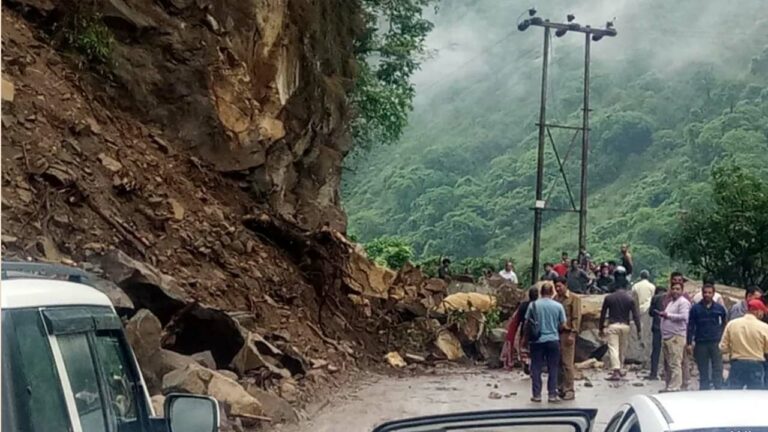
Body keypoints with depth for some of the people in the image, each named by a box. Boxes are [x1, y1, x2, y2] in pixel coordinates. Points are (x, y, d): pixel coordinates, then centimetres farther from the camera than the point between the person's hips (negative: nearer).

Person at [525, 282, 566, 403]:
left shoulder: (533, 305, -5)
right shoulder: (558, 306, -5)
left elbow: (527, 322, 1)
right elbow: (562, 324, 2)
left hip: (537, 340, 0)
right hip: (553, 340, 0)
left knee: (536, 368, 8)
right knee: (553, 369, 9)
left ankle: (537, 395, 9)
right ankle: (552, 394, 9)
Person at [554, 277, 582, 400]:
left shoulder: (574, 299, -1)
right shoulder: (555, 299, 14)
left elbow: (576, 318, -6)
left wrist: (573, 333, -14)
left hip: (567, 333, -5)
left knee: (567, 363, -5)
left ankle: (569, 390, 0)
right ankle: (560, 388, 15)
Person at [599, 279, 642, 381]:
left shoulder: (608, 298, 2)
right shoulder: (630, 299, 2)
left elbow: (603, 314, 4)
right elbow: (635, 315, -1)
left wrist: (601, 328, 12)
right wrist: (638, 330, 1)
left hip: (612, 326, -2)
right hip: (625, 326, 2)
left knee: (613, 348, -6)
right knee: (623, 349, 15)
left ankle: (616, 371, -17)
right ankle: (620, 369, 24)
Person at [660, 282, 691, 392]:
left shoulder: (683, 302, -6)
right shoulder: (670, 302, 23)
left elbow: (683, 316, -20)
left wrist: (667, 315, -14)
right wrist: (662, 314, 12)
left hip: (676, 337, -10)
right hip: (666, 337, 10)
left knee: (675, 364, -11)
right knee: (667, 364, 13)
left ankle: (674, 387, -12)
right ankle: (669, 386, 20)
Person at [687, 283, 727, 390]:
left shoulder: (719, 308, 4)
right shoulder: (695, 308, 2)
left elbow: (725, 324, 14)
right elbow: (691, 326, 4)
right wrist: (689, 343, -1)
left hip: (716, 343, 0)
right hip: (700, 344, 0)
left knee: (717, 369, -2)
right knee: (703, 370, 7)